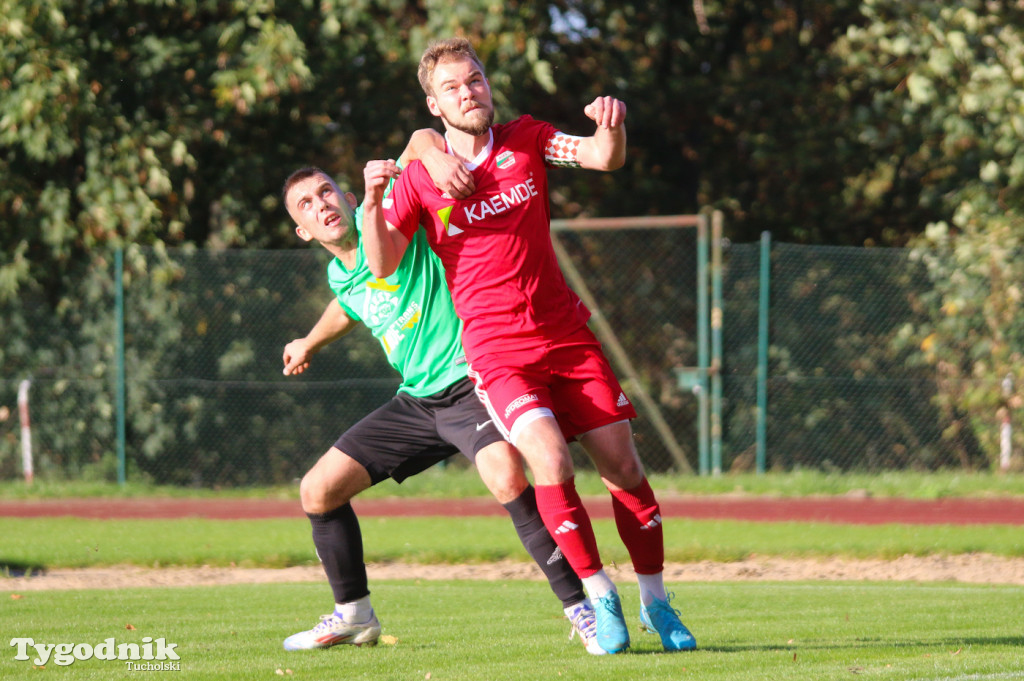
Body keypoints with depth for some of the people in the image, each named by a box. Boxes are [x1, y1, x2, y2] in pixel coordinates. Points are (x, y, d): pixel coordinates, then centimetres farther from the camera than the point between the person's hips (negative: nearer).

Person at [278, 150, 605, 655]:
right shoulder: (339, 273, 13)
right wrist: (310, 343, 51)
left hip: (466, 380, -8)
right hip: (416, 400, 8)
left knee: (507, 480, -35)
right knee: (318, 491, 7)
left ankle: (578, 608, -27)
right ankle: (353, 616, 26)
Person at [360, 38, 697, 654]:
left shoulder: (526, 140, 6)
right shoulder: (419, 175, 0)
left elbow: (604, 159, -7)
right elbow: (382, 264, -4)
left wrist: (613, 126, -29)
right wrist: (372, 202, -21)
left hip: (567, 335, 3)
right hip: (496, 350, -3)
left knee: (624, 467, -1)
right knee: (551, 460, -24)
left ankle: (656, 602, 15)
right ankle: (599, 596, -9)